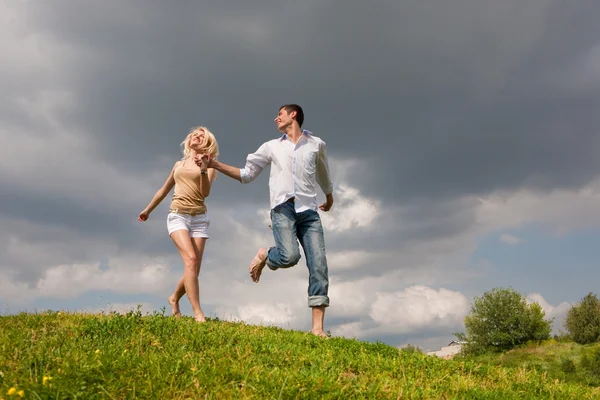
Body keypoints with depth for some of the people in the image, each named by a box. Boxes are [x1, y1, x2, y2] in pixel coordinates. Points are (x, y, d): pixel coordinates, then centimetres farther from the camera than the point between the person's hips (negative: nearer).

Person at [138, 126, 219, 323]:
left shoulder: (208, 165, 10)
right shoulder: (179, 165, 18)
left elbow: (205, 192, -6)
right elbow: (164, 189, 30)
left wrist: (203, 170, -20)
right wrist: (148, 209, 36)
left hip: (199, 218, 0)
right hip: (177, 215, 0)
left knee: (194, 268, -4)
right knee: (190, 259, -23)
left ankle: (175, 298, 27)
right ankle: (198, 313, -26)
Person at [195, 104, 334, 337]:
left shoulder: (317, 144, 17)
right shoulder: (271, 147, 18)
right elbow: (246, 174, 19)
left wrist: (329, 197, 47)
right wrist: (215, 165, 7)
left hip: (309, 210, 1)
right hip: (283, 207, -1)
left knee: (319, 265, -12)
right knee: (289, 256, -27)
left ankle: (317, 328, -12)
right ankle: (264, 257, 8)